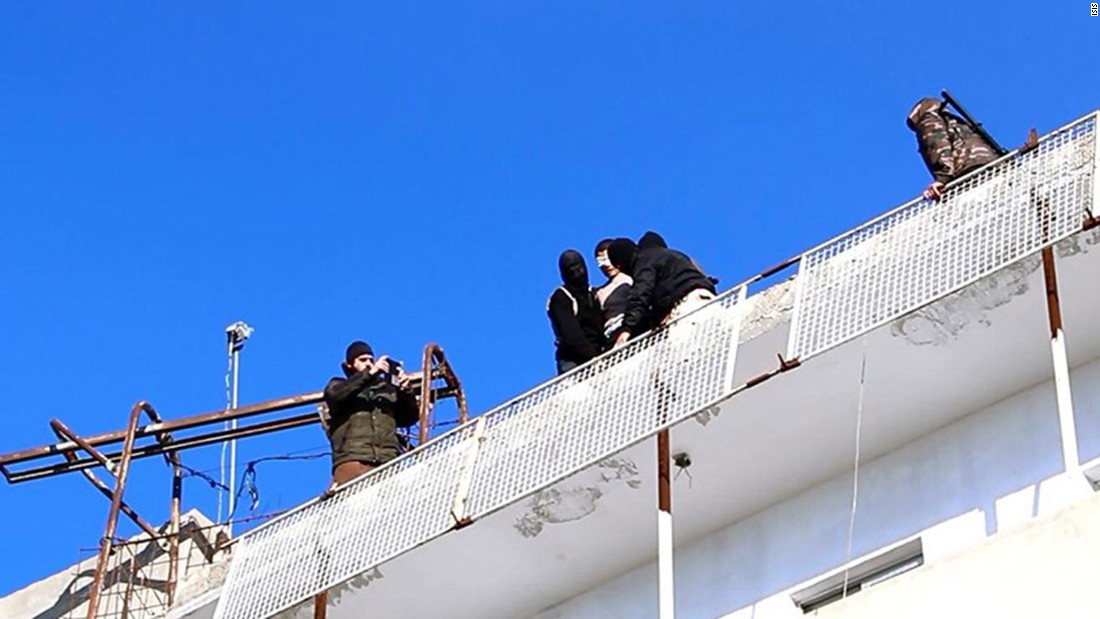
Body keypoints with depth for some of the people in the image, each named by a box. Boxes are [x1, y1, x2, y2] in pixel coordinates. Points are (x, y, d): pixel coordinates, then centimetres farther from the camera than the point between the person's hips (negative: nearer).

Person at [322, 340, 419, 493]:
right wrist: (370, 373, -8)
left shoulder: (387, 389, 28)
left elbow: (409, 419, 22)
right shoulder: (338, 385, 23)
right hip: (352, 461, -2)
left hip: (388, 463, 2)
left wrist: (405, 391, 4)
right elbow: (334, 395, -2)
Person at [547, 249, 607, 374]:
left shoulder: (594, 295, 20)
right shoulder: (560, 298, 1)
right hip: (573, 360, -5)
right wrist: (592, 355, -19)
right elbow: (571, 334, -10)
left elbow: (601, 328, 15)